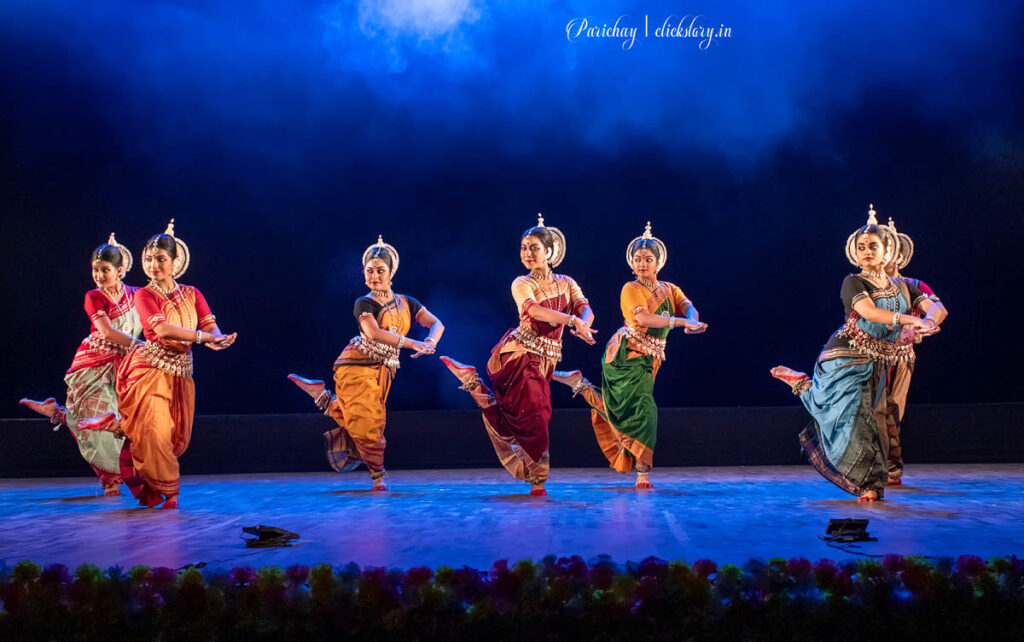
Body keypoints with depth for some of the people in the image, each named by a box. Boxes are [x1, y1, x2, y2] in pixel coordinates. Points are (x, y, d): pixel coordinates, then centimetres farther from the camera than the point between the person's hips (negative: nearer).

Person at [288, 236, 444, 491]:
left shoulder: (406, 303, 9)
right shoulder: (364, 303, -6)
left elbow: (436, 323, 3)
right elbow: (373, 332, -24)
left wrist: (430, 342, -21)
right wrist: (411, 343, -32)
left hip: (384, 370, 5)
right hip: (358, 366, -5)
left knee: (354, 419, 2)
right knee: (366, 421, -9)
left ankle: (322, 396, 25)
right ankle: (378, 475, 7)